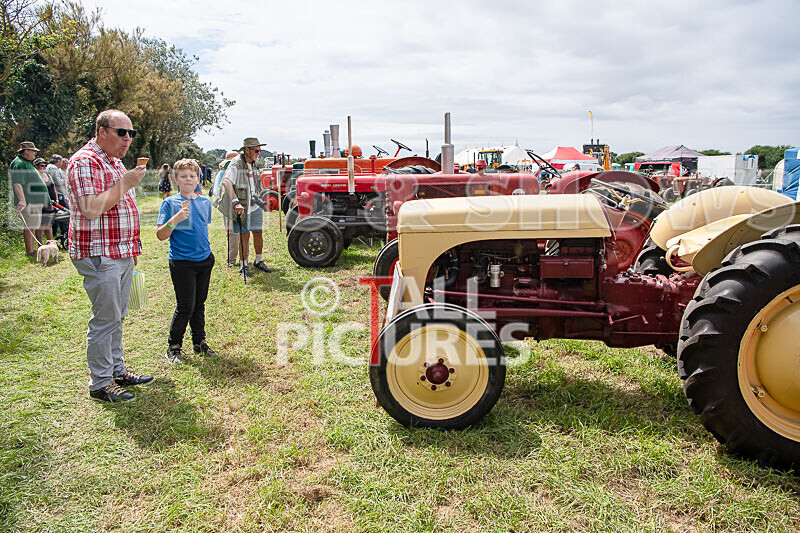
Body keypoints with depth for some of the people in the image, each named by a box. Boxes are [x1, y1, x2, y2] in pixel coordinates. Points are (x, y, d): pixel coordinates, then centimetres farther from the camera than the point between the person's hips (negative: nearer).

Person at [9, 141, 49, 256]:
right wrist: (22, 200, -34)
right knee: (30, 226, -8)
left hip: (36, 201, 11)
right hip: (28, 202, -11)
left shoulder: (28, 163, 22)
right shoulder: (19, 163, -12)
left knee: (36, 226, 15)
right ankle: (29, 251, -5)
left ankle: (33, 249, 22)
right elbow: (17, 183, -24)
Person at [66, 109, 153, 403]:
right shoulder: (85, 162, -14)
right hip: (99, 255, -9)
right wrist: (126, 184, -20)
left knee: (117, 316, 16)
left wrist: (133, 247, 23)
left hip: (122, 254, 9)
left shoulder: (114, 162, 17)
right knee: (105, 319, -3)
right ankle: (100, 383, 9)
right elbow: (91, 209, -25)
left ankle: (117, 370, 28)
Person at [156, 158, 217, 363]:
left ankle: (199, 342, 27)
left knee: (199, 304, 14)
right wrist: (175, 219, -26)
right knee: (185, 306, -4)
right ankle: (173, 347, 11)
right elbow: (160, 235, -11)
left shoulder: (205, 202, 9)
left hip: (205, 260, 5)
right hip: (182, 262, -5)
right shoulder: (170, 203, -6)